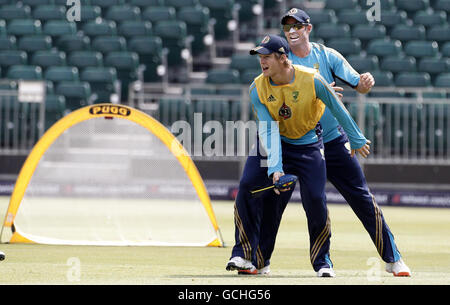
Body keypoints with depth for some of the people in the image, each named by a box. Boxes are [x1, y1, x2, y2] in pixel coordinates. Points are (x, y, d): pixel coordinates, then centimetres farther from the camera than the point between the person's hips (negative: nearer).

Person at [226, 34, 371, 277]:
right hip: (272, 144, 2)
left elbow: (338, 110, -10)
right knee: (247, 186, -15)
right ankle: (244, 255, -6)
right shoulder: (257, 89, -18)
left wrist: (357, 140, 1)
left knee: (315, 199, -12)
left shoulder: (311, 80, -24)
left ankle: (322, 261, 9)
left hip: (308, 144, -2)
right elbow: (268, 131, -24)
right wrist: (274, 168, -35)